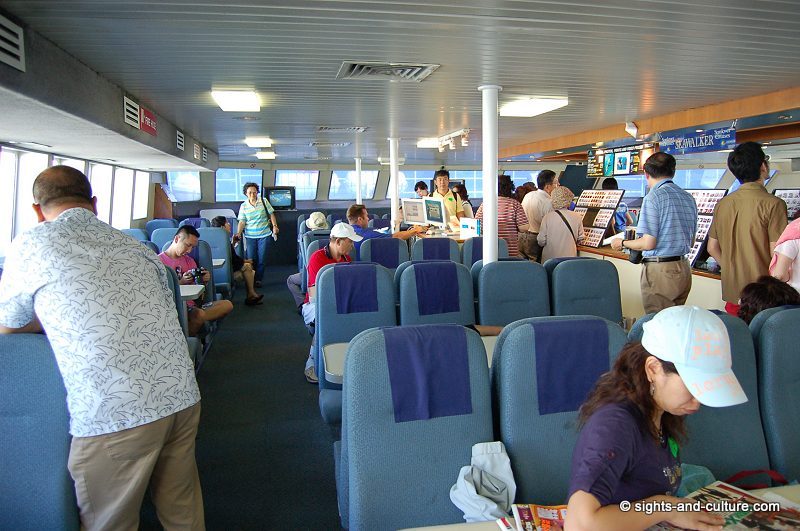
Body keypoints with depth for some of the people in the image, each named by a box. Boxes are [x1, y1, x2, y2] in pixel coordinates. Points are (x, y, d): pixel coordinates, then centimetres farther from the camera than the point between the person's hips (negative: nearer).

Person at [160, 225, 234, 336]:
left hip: (191, 306, 7)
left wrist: (203, 280, -2)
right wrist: (181, 282, -20)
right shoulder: (159, 260, -1)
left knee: (227, 305, -14)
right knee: (199, 314, -36)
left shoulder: (189, 261, 21)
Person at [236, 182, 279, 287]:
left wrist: (274, 226, -6)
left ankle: (258, 279, 16)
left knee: (262, 259, 3)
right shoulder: (244, 206, 0)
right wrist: (238, 233, -15)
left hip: (264, 235, 0)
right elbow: (242, 222, -3)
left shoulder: (264, 201, -1)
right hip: (250, 236, 0)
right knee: (251, 259, 2)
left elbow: (271, 214, 5)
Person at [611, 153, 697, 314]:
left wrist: (622, 243, 1)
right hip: (683, 269, 8)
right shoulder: (689, 198, 11)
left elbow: (648, 243, -16)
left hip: (659, 270, -8)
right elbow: (690, 241, 17)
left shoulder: (654, 197, -12)